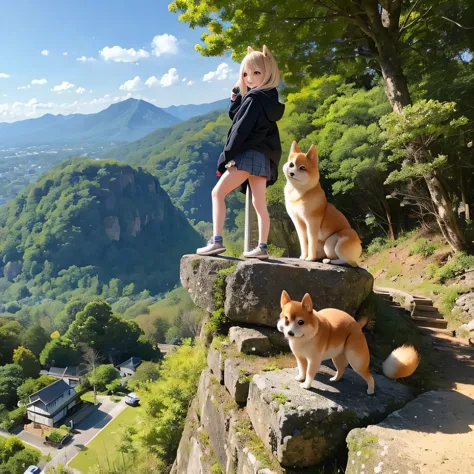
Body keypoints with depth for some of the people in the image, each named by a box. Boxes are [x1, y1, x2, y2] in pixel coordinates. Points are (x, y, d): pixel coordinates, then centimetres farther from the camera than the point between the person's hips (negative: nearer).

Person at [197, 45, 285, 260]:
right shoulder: (268, 98, 19)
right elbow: (233, 115, 22)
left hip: (249, 155, -10)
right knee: (259, 203, 9)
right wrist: (237, 93, 10)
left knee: (218, 192, -4)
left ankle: (217, 241, -10)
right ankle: (262, 247, 10)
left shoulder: (254, 98, -10)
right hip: (263, 157, 10)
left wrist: (228, 155, -13)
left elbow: (241, 128, -16)